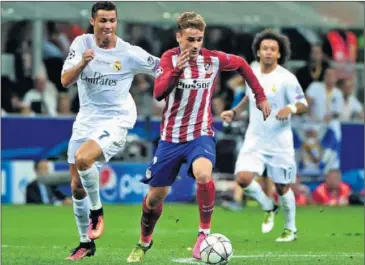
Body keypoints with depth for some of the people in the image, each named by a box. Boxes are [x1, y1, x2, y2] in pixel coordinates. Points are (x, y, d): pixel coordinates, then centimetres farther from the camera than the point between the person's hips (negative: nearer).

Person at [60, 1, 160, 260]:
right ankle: (86, 244, 25)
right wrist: (82, 63, -28)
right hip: (86, 120, 5)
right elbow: (65, 81, -12)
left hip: (116, 120, -5)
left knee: (82, 158, -32)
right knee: (77, 186, 8)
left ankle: (97, 211, -8)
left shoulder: (130, 54, -11)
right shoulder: (82, 44, -3)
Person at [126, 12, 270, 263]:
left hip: (200, 135, -1)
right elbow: (158, 92, -22)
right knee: (156, 195, 9)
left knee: (203, 175, -33)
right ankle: (144, 242, 36)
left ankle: (205, 232, -17)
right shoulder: (169, 58, -8)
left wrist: (260, 96, 15)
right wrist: (176, 70, -36)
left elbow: (241, 64, 14)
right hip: (170, 138, 1)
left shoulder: (213, 59, -6)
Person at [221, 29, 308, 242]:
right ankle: (269, 208, 12)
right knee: (243, 178, -16)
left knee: (282, 187, 5)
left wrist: (291, 108, -31)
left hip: (279, 142, -4)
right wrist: (234, 112, 10)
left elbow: (304, 105, -10)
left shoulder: (286, 79, -12)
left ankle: (291, 229, 29)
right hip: (254, 139, 4)